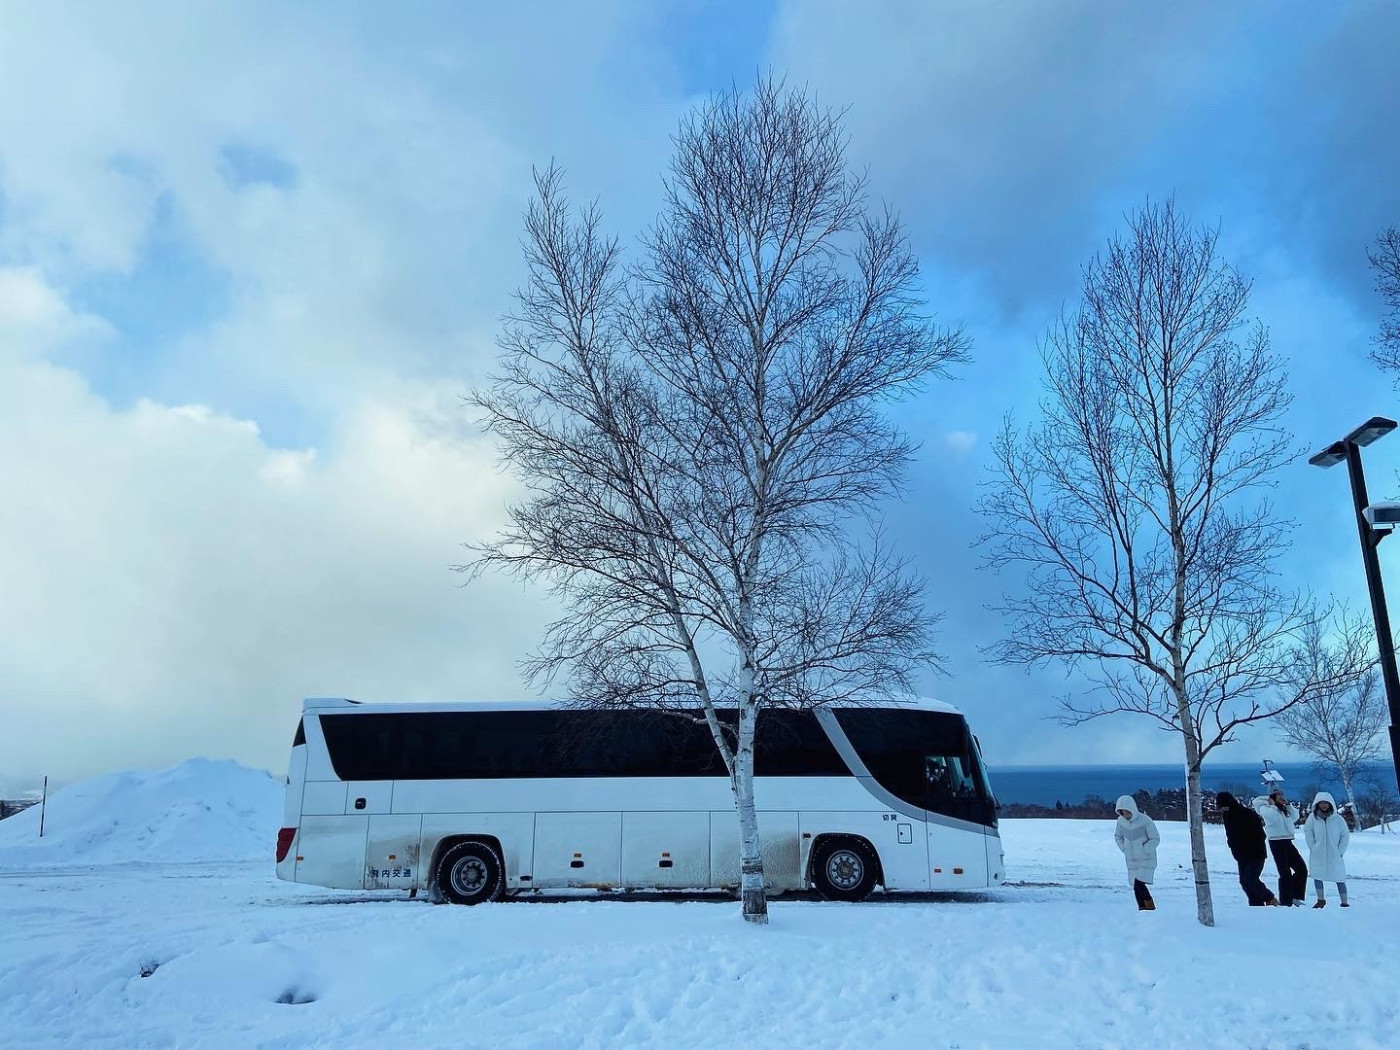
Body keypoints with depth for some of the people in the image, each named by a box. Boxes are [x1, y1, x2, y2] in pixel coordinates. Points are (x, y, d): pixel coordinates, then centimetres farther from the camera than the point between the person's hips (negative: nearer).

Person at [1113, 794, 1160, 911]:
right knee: (1137, 888, 9)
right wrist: (1125, 850, 4)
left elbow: (1155, 839, -10)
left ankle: (1150, 908, 0)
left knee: (1139, 885, -17)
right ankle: (1143, 910, 22)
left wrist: (1143, 850, -13)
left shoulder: (1145, 820, -19)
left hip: (1147, 860, -5)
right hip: (1132, 862, 5)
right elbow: (1118, 836, 14)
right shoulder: (1121, 820, -3)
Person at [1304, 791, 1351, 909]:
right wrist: (1312, 848, -2)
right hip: (1317, 854, 1)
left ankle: (1344, 902, 11)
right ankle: (1320, 900, 22)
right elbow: (1308, 832, 3)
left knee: (1340, 878, 1)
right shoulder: (1313, 817, -5)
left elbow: (1345, 835, 2)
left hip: (1334, 855, -1)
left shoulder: (1337, 819, -6)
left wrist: (1340, 851, -1)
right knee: (1317, 876, 7)